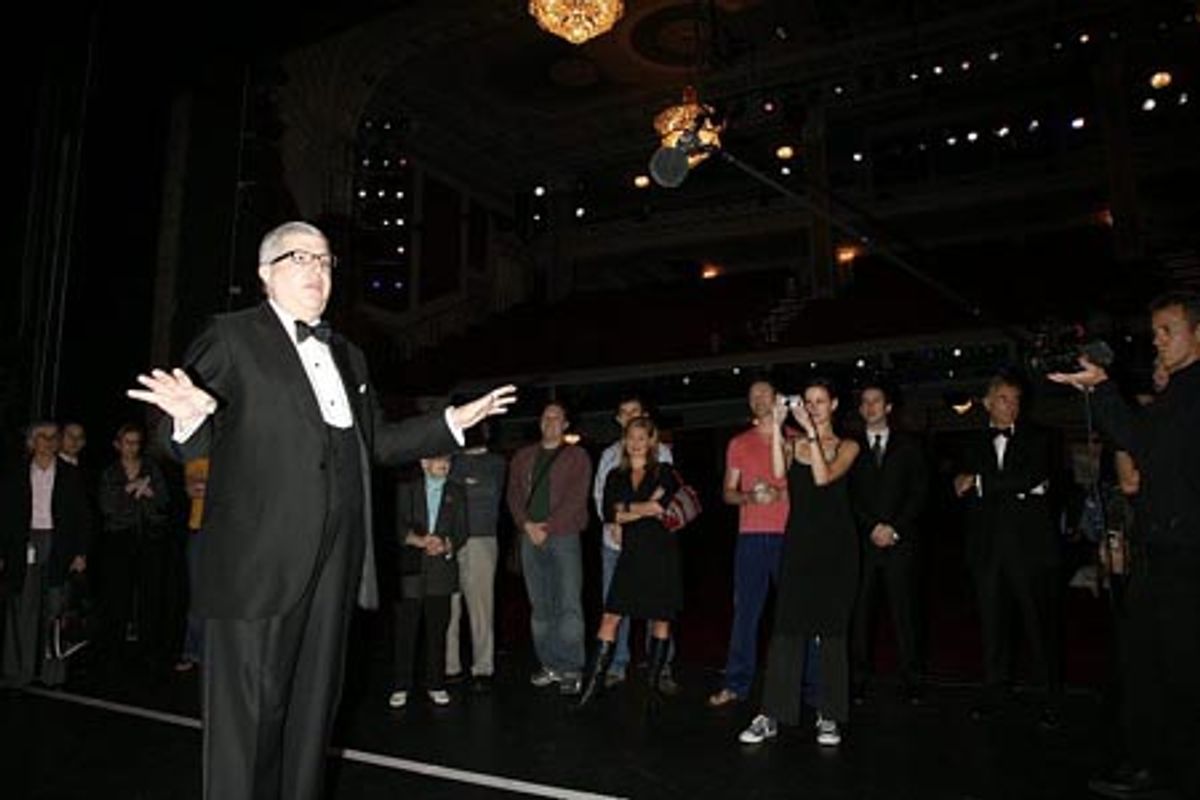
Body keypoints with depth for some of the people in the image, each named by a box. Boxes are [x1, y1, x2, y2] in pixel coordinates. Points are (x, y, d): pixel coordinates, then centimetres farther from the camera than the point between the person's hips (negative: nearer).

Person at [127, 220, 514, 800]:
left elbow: (375, 442, 22)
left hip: (335, 556, 6)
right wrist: (192, 416, -27)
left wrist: (454, 421, 15)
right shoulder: (231, 336, 2)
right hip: (259, 555, -6)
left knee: (315, 697, 14)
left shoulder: (348, 356, 20)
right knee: (249, 704, -1)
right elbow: (190, 445, -3)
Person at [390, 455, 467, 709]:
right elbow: (400, 526, -1)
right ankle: (401, 687, 10)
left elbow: (461, 531, 7)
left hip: (441, 570, 1)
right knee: (406, 629, 0)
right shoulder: (407, 488, 9)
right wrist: (420, 541, -17)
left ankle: (436, 685, 13)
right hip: (411, 567, -1)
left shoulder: (457, 492, 13)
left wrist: (446, 545, -13)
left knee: (437, 630, 3)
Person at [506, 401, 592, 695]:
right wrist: (527, 525, -6)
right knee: (540, 606, 8)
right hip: (531, 538, 4)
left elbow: (576, 498, -5)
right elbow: (513, 494, 10)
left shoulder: (577, 456, 4)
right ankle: (550, 665, 16)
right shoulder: (523, 457, 17)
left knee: (569, 605, -8)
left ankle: (571, 670, -3)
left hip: (564, 537, -4)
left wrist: (548, 527, -12)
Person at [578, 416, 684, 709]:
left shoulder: (665, 474, 4)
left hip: (661, 555, -2)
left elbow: (661, 509, -10)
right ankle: (594, 682, -1)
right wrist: (644, 508, -5)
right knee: (611, 617, -5)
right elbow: (610, 515, 2)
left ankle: (654, 682, 17)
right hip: (630, 555, 2)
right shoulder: (615, 477, 14)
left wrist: (626, 511, -4)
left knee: (660, 619, 5)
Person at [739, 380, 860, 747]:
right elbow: (779, 472, -12)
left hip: (836, 545, -1)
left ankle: (829, 716, 16)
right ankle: (771, 715, 4)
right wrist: (777, 427, -14)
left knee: (832, 628, 5)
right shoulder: (792, 443, 10)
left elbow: (824, 477, -14)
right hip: (799, 542, 1)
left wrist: (811, 431, -16)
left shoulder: (847, 446, 5)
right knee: (787, 626, -1)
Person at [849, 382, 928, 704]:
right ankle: (858, 680, 4)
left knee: (904, 610, -1)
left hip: (900, 541, 0)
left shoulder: (908, 446, 12)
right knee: (859, 611, -2)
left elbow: (919, 492, 6)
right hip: (862, 541, 0)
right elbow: (847, 495, 5)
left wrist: (895, 528, -5)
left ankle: (910, 681, 8)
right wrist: (872, 527, -6)